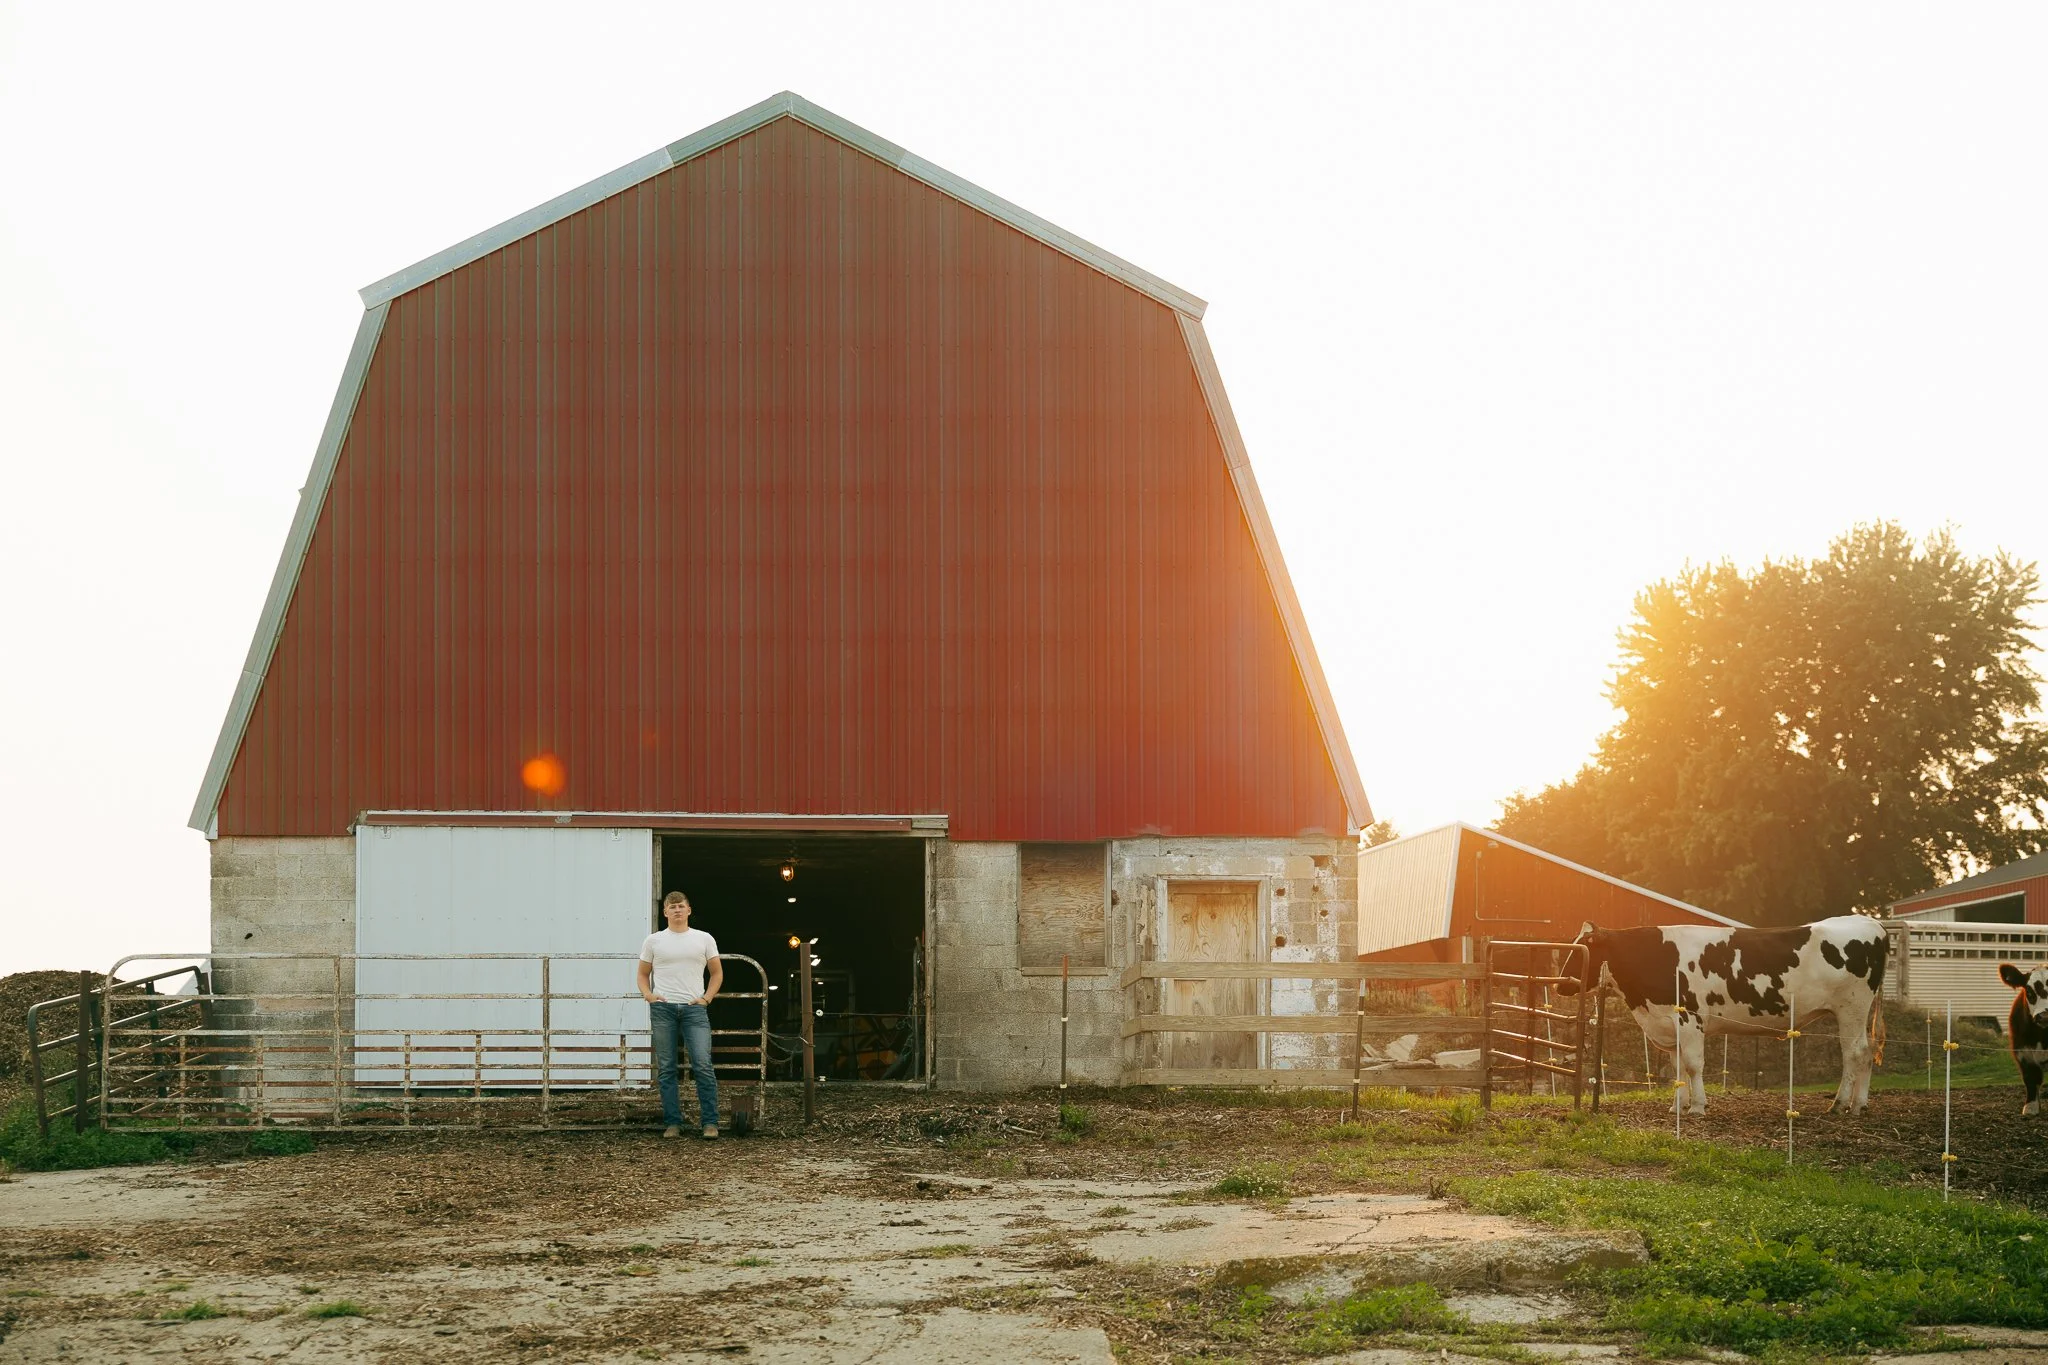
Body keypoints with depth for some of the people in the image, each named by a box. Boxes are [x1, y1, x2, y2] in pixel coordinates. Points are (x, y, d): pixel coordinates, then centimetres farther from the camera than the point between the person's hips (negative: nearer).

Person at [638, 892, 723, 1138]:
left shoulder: (704, 939, 8)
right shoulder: (654, 941, 9)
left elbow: (717, 972, 14)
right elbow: (643, 974, 15)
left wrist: (707, 997, -1)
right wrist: (648, 995, -3)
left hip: (693, 1008, -1)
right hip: (663, 1009, 1)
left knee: (703, 1065, -10)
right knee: (666, 1069, 2)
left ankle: (710, 1122, -5)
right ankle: (673, 1123, 8)